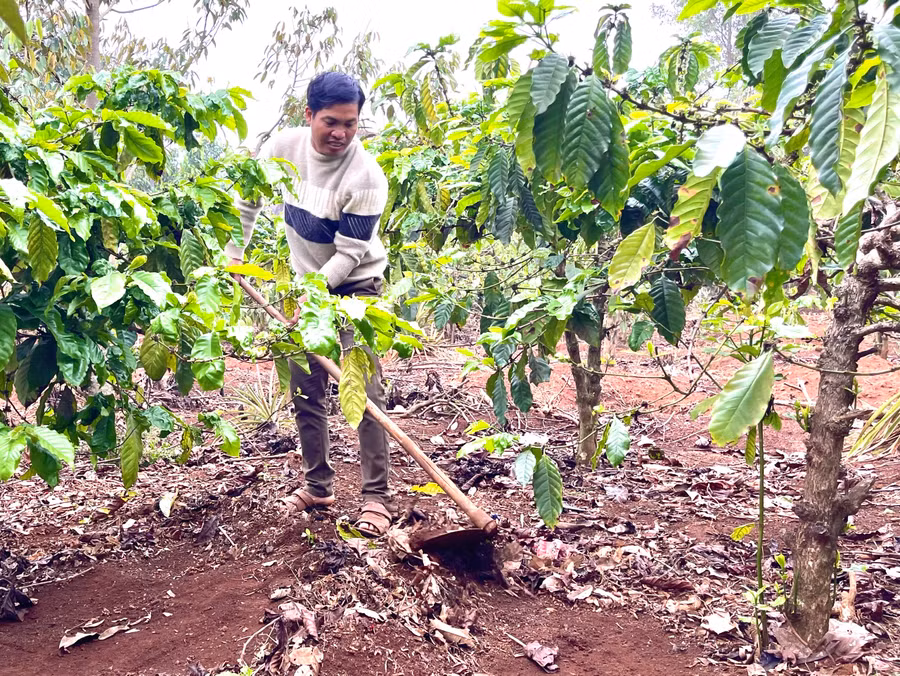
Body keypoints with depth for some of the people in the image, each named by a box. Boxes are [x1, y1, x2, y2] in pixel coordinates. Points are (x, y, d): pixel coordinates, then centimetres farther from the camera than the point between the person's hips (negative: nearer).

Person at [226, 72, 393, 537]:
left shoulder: (366, 176, -25)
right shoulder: (284, 146, -11)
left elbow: (349, 254, -23)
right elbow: (249, 197, 7)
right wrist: (233, 252, 5)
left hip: (355, 285, -5)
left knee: (363, 390, -13)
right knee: (304, 389, 8)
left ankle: (376, 497, -5)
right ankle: (317, 485, 21)